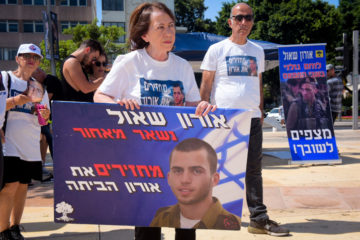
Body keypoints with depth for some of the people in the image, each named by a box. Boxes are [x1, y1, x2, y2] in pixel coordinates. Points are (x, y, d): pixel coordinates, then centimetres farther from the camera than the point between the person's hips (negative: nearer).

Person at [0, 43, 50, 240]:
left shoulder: (39, 86, 17)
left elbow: (44, 118, 19)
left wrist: (44, 114, -3)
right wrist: (19, 100, -18)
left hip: (31, 145, 5)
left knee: (23, 185, 9)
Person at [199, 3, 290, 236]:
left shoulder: (257, 51, 15)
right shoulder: (217, 50, 2)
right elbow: (206, 84, 2)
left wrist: (261, 112, 15)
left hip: (252, 118, 4)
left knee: (254, 169, 3)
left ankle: (259, 218, 6)